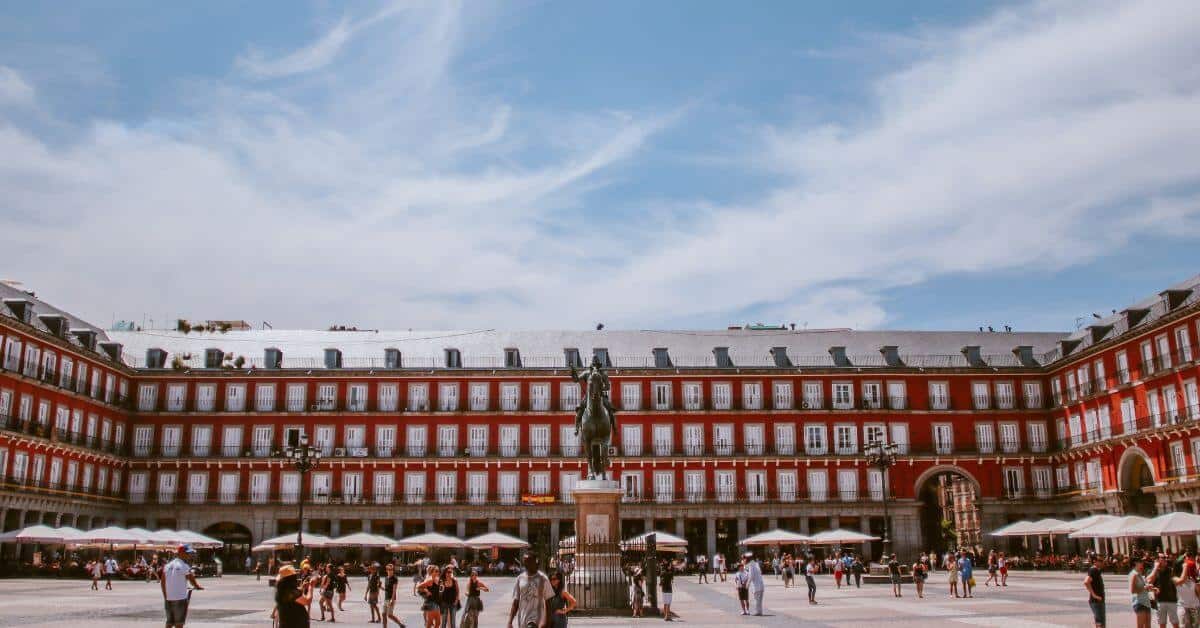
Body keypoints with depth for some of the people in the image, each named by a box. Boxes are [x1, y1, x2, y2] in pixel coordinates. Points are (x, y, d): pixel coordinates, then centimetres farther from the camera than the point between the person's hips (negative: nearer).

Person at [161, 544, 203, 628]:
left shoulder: (167, 566, 8)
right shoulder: (185, 566, -11)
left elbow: (162, 582, 12)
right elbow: (192, 581, -5)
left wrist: (165, 597, 19)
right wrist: (198, 587, 16)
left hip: (168, 599, 6)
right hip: (180, 599, -6)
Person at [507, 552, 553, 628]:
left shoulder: (543, 579, -4)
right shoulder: (520, 579, 6)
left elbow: (547, 602, -2)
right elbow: (515, 602, 8)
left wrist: (546, 621, -10)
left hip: (537, 620, -5)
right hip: (522, 621, 5)